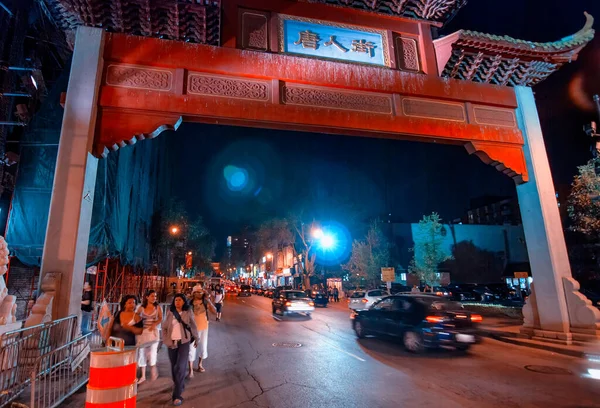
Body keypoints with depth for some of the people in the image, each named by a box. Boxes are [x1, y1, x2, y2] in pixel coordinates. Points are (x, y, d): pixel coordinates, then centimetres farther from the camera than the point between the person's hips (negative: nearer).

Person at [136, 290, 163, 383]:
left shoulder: (157, 307, 2)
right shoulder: (141, 307, 3)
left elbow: (160, 319, -2)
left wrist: (154, 324, -18)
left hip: (153, 331, -1)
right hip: (142, 332, 2)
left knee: (152, 351, -8)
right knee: (142, 352, 4)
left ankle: (154, 369, 20)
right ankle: (143, 376, 15)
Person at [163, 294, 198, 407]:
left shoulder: (187, 313, -3)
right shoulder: (170, 313, 0)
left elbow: (193, 326, 7)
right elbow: (164, 327, 4)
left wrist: (196, 339, 15)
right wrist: (166, 341, -6)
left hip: (184, 342, -2)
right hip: (172, 342, 3)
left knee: (180, 367, -9)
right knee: (174, 367, 13)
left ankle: (177, 395, -4)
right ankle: (179, 385, 37)